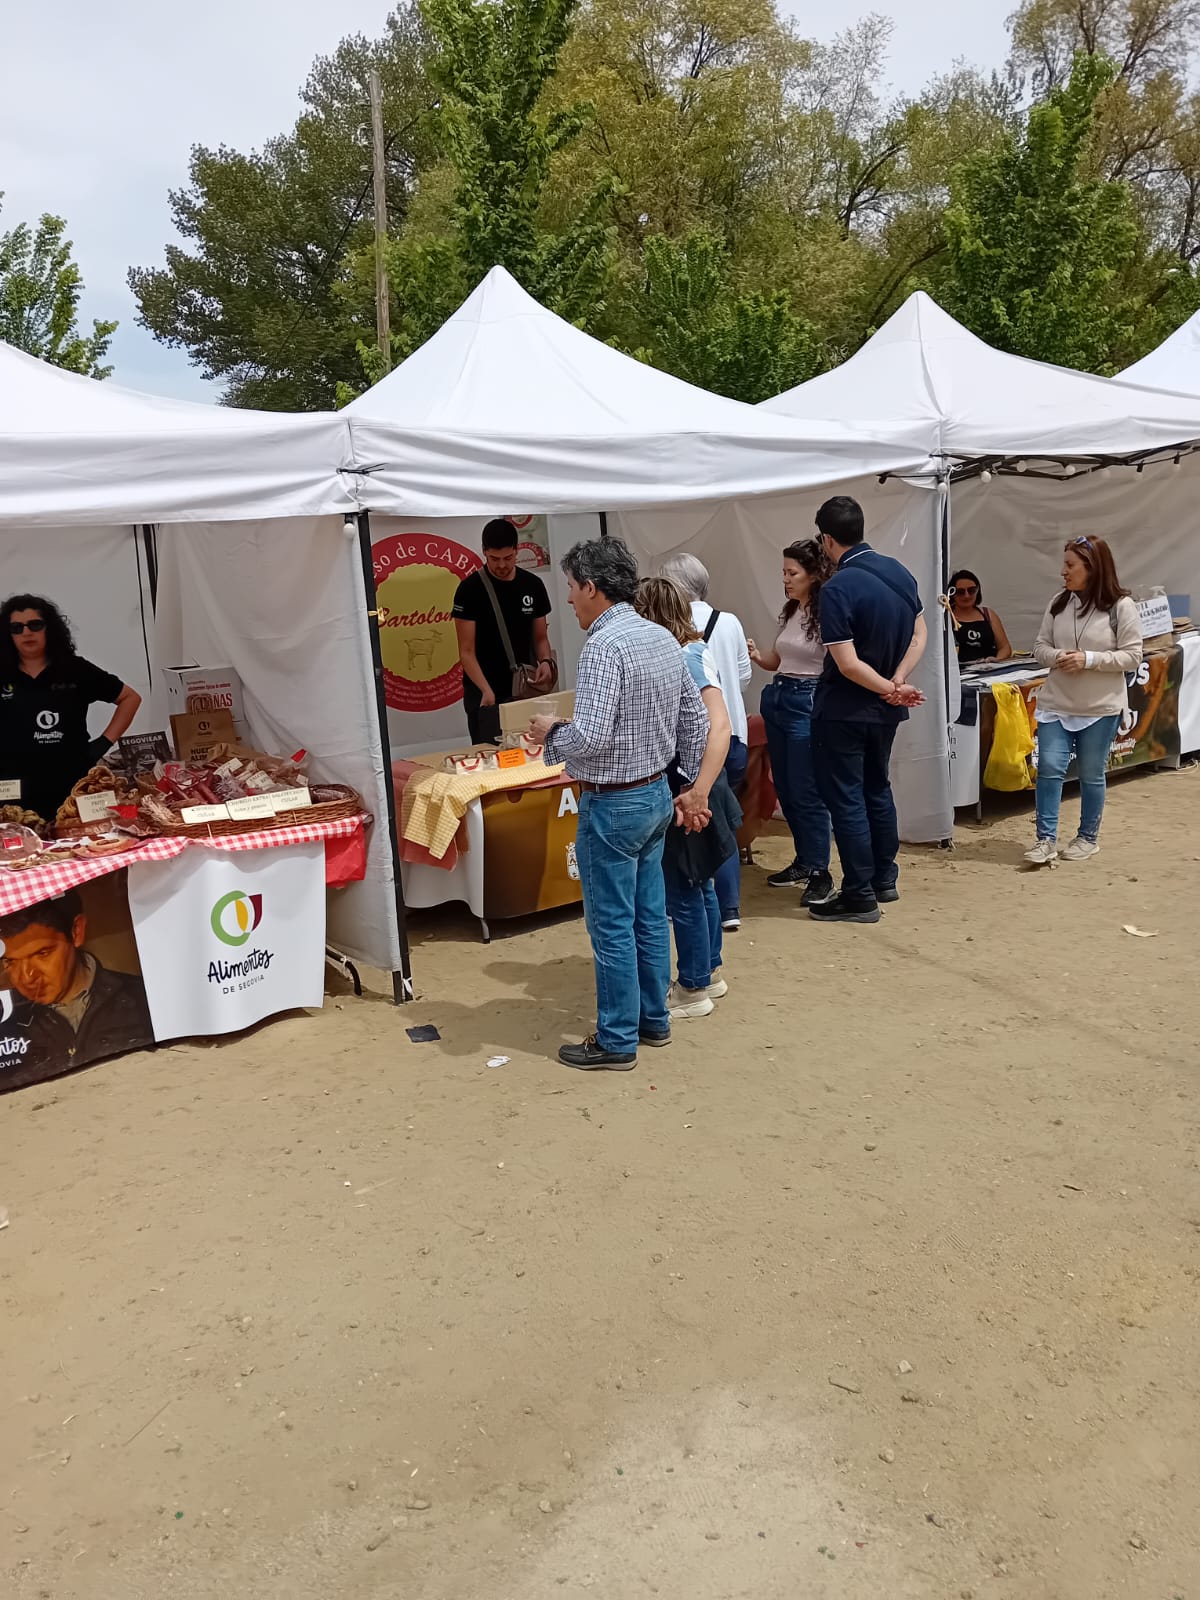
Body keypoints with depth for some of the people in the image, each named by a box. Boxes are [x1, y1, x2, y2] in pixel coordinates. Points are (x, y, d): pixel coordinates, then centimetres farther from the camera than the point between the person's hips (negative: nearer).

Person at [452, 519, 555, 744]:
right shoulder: (470, 589, -7)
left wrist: (546, 661, -9)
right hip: (484, 696, -4)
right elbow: (467, 651, -9)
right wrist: (486, 690, -23)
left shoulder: (533, 585, 6)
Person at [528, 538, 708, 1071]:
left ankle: (617, 1041, 14)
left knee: (612, 927, 3)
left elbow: (589, 738, -28)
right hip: (656, 794, 9)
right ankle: (653, 1018, 31)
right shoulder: (662, 637, 6)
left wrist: (550, 732, -7)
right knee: (649, 917, 18)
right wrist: (692, 786, 19)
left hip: (612, 805, -9)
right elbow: (695, 719, 12)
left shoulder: (602, 647, -21)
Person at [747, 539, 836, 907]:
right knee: (785, 789, 14)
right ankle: (804, 860, 27)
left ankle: (820, 874, 4)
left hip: (807, 703, -9)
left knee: (806, 792, -6)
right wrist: (757, 656, 1)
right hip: (777, 698, 9)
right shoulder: (790, 611, 12)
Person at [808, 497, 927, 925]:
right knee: (877, 788, 21)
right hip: (885, 710, 8)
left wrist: (893, 690, -13)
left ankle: (860, 897, 7)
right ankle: (884, 879, 31)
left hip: (845, 710, -7)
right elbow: (918, 638, 6)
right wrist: (896, 684, -5)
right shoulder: (899, 572, 1)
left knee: (846, 799, 2)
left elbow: (848, 664, -24)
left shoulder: (837, 589, -22)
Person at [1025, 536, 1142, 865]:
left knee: (1091, 774, 8)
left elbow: (1132, 656, -9)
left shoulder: (1121, 606, -9)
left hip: (1101, 708, -3)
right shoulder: (1058, 603, 3)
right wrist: (1056, 657, -15)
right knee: (1049, 767, -3)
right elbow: (1040, 647, 7)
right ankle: (1046, 839, 5)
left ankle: (1088, 838, 24)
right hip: (1056, 703, 3)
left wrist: (1089, 659, -20)